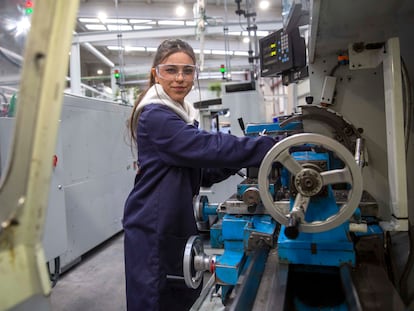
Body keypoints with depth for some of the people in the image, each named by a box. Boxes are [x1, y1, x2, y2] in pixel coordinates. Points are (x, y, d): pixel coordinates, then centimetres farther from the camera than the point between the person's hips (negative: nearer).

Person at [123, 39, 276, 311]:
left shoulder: (185, 116, 13)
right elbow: (209, 147, -26)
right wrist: (272, 147, -23)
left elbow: (203, 173, 11)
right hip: (153, 230, -8)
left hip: (180, 226, 8)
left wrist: (238, 161, -5)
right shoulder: (155, 116, -15)